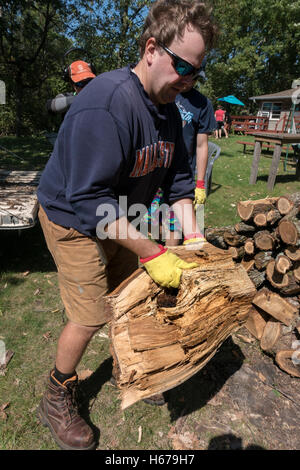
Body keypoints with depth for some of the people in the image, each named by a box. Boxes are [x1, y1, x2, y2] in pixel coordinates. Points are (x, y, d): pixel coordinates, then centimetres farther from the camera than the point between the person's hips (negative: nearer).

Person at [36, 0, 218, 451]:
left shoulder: (168, 110, 0)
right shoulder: (107, 102, -29)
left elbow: (178, 180, 2)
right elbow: (90, 200, -32)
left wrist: (193, 238, -8)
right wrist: (153, 253, -30)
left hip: (119, 220, 8)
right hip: (73, 220, -7)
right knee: (91, 316, -4)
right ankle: (56, 400, 24)